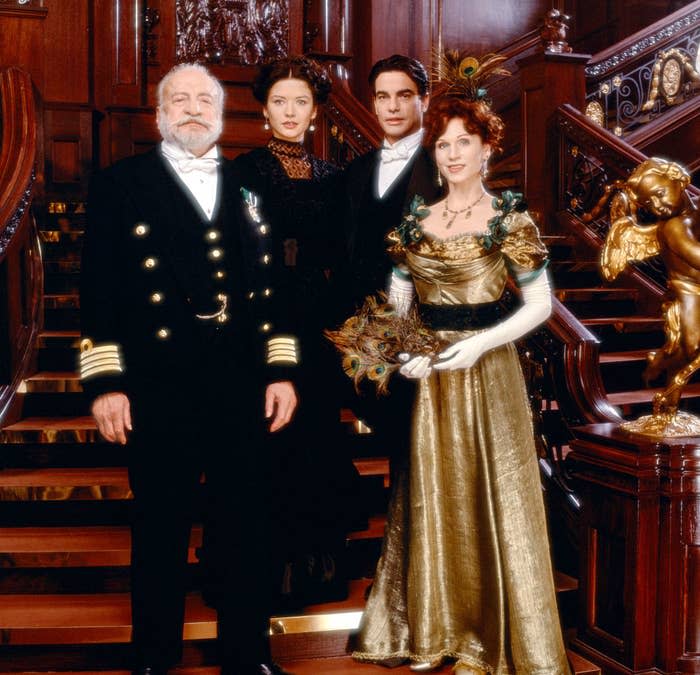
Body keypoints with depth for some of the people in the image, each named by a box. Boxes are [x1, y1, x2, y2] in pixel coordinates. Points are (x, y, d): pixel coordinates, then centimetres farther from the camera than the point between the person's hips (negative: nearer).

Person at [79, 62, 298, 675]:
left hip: (244, 391, 3)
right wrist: (105, 383, -9)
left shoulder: (248, 187, 13)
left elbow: (272, 284, 11)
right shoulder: (119, 184, 3)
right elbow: (98, 289, -3)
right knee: (161, 533, 10)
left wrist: (282, 371, 6)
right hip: (158, 393, -3)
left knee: (251, 530, 10)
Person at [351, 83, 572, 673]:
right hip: (426, 375, 4)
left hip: (487, 373, -4)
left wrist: (480, 343, -17)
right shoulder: (415, 221, 7)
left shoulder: (509, 219, -4)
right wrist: (403, 353, -9)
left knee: (490, 498, 2)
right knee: (430, 497, 10)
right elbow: (395, 304, 10)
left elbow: (540, 303, -5)